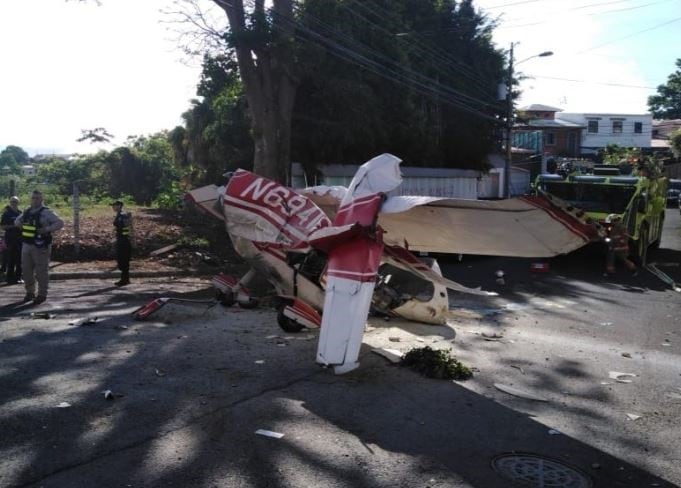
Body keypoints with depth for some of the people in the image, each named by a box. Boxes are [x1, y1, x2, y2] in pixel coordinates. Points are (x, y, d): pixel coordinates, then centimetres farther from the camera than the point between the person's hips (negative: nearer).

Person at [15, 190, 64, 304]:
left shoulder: (46, 212, -9)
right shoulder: (27, 211, 13)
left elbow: (60, 223, -16)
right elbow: (17, 221, 30)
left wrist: (47, 229, -22)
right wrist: (21, 225, 7)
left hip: (40, 246, -7)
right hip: (26, 245, 7)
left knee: (41, 271, -2)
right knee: (26, 270, 12)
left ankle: (42, 295, 8)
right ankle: (30, 292, 25)